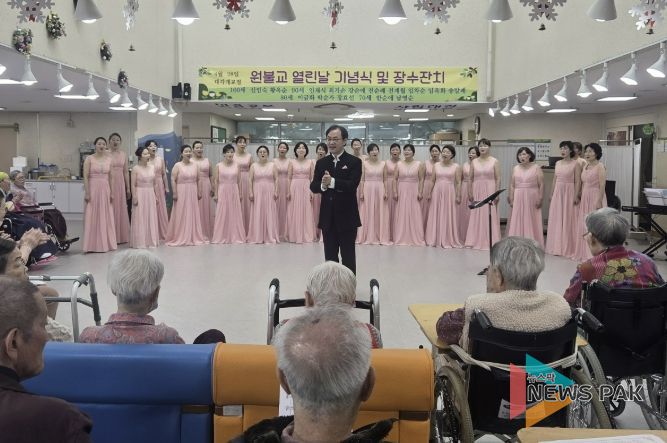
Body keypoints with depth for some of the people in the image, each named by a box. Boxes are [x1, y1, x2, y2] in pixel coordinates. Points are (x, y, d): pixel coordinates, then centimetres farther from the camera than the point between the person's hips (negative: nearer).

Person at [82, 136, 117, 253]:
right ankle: (92, 245, 4)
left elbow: (111, 177, 11)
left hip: (105, 190, 4)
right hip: (93, 189, -4)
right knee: (92, 217, -1)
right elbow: (85, 177, -7)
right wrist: (87, 192, -13)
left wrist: (112, 192, 6)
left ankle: (105, 243, 17)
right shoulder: (89, 159, -3)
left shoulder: (109, 159, 8)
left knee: (105, 217, 8)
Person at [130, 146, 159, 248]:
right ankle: (140, 241, 5)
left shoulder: (152, 167, 7)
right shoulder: (136, 168, -7)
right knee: (140, 218, -1)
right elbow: (133, 185, -9)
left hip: (150, 195, 5)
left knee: (151, 218, 8)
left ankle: (151, 241, 16)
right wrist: (134, 197, -14)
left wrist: (156, 196, 9)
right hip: (140, 195, -5)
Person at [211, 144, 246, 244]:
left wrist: (240, 194, 5)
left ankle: (235, 237, 11)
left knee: (234, 214, 4)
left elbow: (239, 181, 7)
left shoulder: (236, 166, 4)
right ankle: (221, 237, 8)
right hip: (222, 192, -2)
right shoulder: (218, 166, -1)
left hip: (234, 192, 2)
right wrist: (215, 194, -4)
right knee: (222, 214, 1)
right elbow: (216, 181, 0)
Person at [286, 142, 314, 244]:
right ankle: (295, 236, 8)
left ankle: (306, 236, 10)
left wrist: (312, 191, -2)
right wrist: (288, 191, -4)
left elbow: (312, 178, 5)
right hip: (294, 188, 0)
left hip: (306, 188, 0)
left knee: (306, 212, 2)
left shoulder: (310, 162, 6)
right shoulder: (292, 162, 4)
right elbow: (289, 178, 4)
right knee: (294, 212, 1)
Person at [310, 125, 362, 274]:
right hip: (327, 218, 4)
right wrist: (322, 185, -22)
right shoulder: (321, 163, 8)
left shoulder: (354, 162, -5)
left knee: (348, 258, 5)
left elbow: (352, 185, -18)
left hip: (347, 218, -4)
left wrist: (332, 182, -32)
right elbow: (313, 186, 0)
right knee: (330, 257, 12)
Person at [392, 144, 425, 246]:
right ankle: (401, 238, 8)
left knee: (414, 215, 0)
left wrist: (420, 192, -8)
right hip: (402, 192, 1)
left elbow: (421, 179, 0)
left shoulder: (419, 164, 2)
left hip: (414, 192, -1)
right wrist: (395, 192, -4)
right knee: (402, 215, 1)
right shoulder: (399, 164, 5)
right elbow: (395, 179, 4)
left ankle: (416, 238, 7)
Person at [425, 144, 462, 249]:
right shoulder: (436, 165, 7)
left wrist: (458, 196, -6)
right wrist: (429, 193, 5)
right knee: (436, 216, 3)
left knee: (449, 216, 0)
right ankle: (435, 239, 10)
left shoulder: (456, 167, 1)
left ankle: (448, 240, 7)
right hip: (437, 193, 2)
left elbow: (458, 183, -1)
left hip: (449, 193, -2)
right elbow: (432, 181, 9)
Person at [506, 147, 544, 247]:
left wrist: (540, 198, -10)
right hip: (518, 199, 3)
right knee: (518, 222, 1)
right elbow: (512, 185, 8)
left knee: (531, 222, -1)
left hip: (532, 199, -3)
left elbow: (541, 185, -2)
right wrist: (511, 199, 1)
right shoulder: (515, 169, 9)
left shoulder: (536, 168, 1)